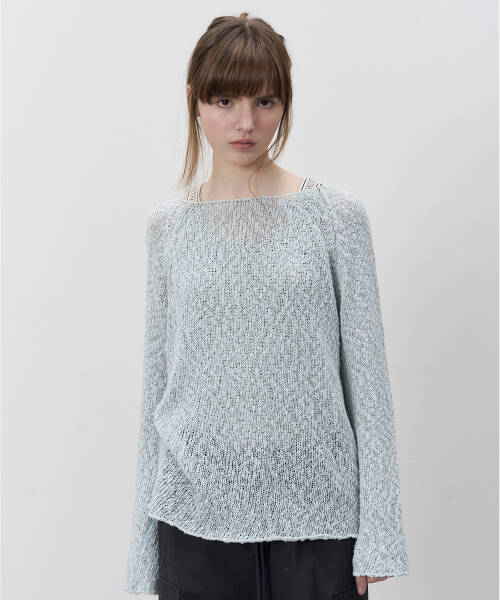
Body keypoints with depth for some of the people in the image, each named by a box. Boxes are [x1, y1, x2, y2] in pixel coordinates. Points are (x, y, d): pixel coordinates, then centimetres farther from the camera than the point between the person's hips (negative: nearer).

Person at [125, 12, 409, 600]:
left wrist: (377, 532, -5)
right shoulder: (168, 225, 4)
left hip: (315, 507, -1)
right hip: (198, 512, 2)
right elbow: (158, 376, 6)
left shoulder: (335, 214, -2)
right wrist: (144, 541, 7)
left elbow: (365, 370, -2)